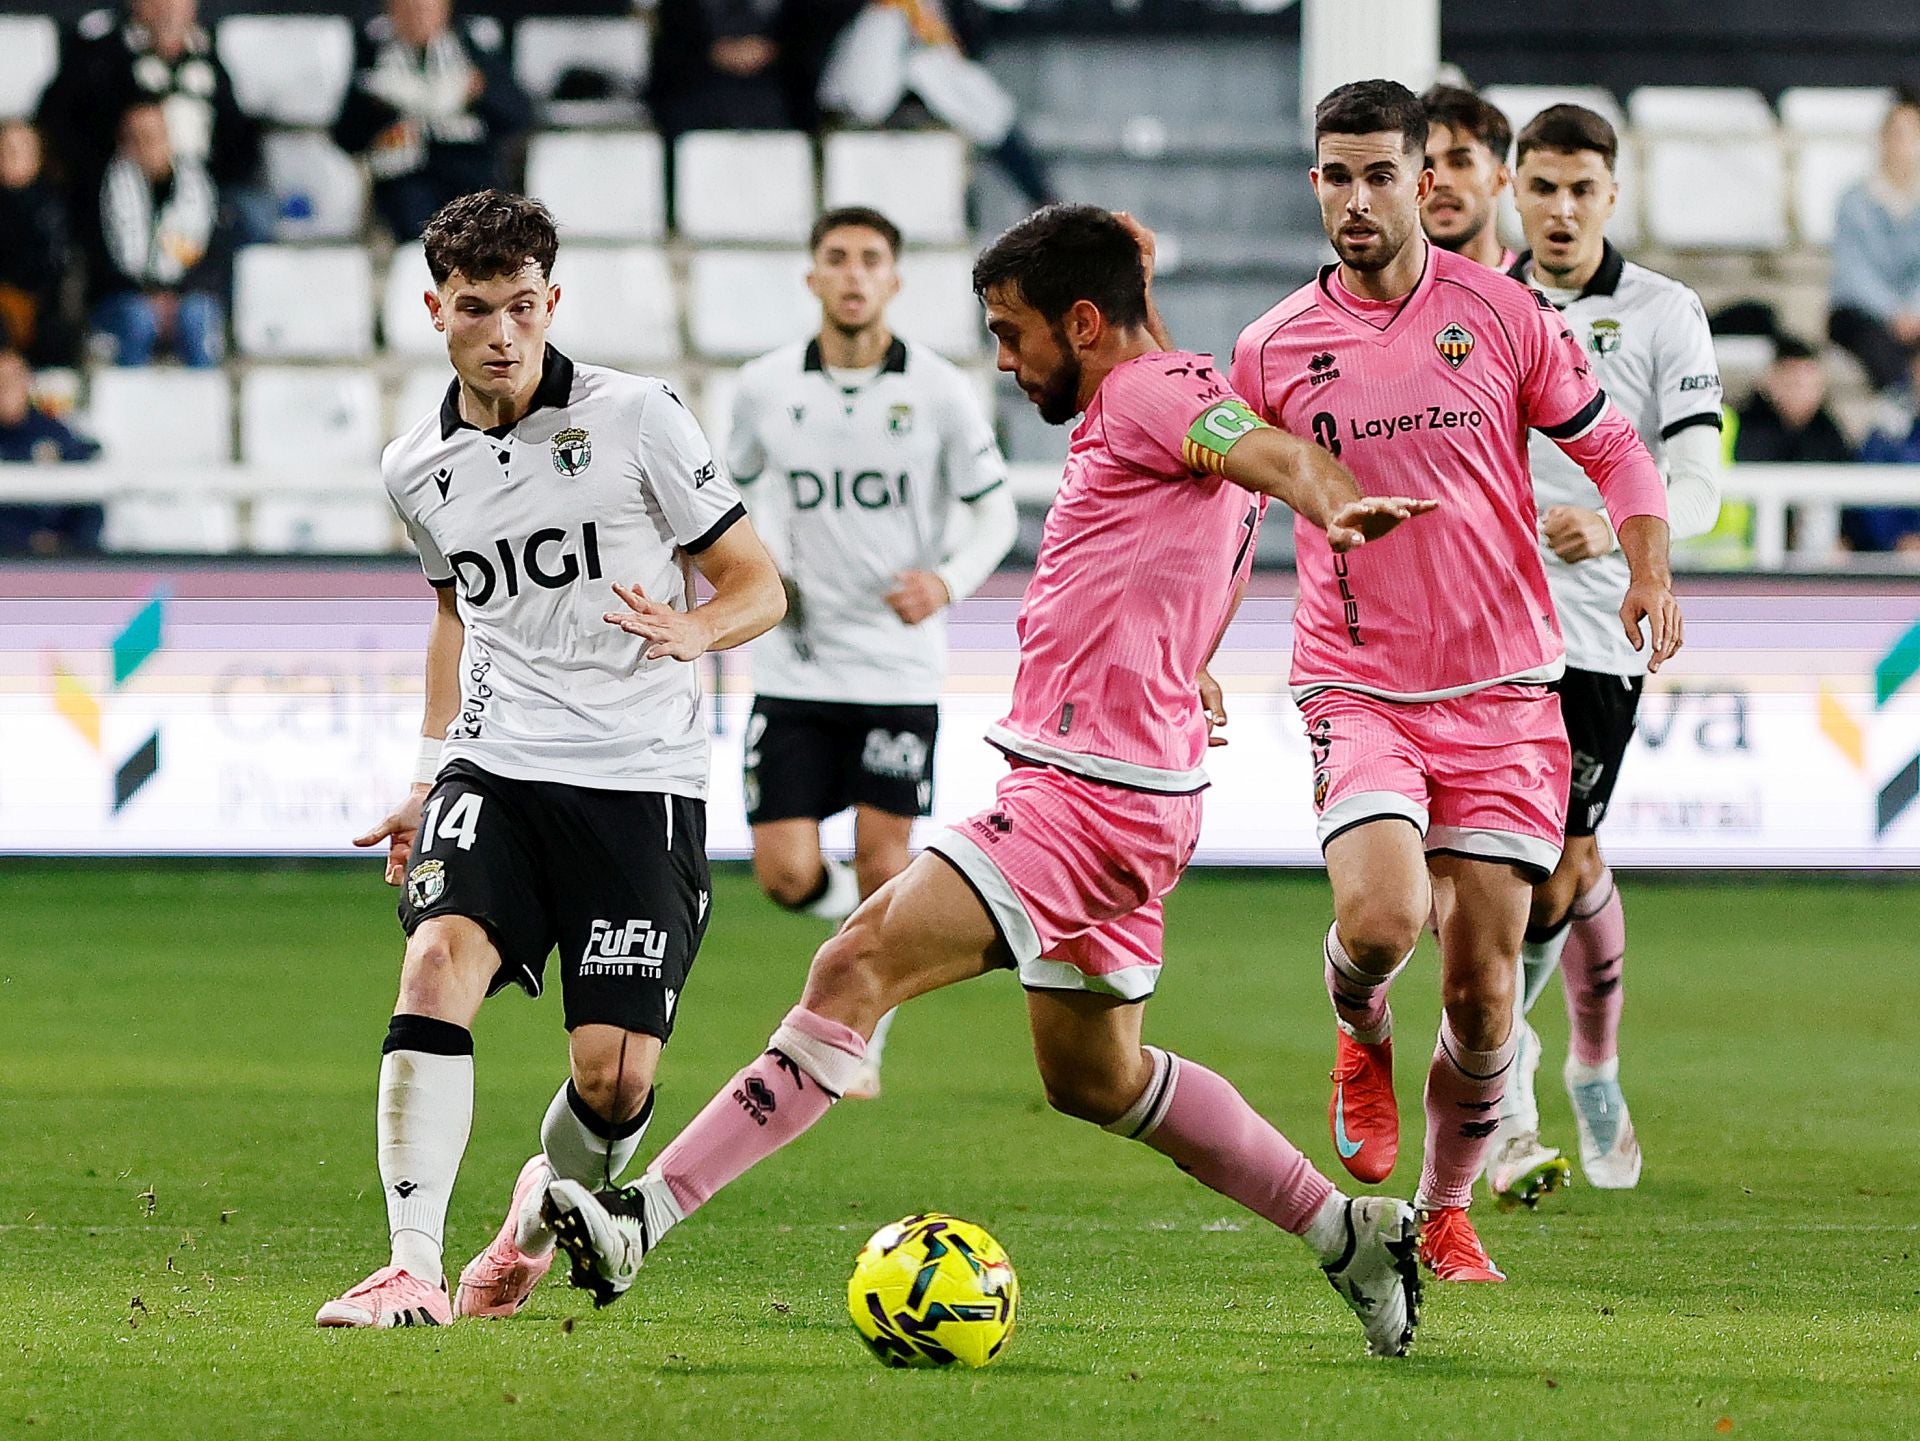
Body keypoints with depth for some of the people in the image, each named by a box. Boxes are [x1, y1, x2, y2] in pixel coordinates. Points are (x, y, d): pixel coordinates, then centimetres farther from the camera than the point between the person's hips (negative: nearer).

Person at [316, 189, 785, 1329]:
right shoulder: (418, 472, 10)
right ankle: (413, 1271, -25)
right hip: (495, 767, 3)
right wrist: (429, 776, 25)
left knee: (614, 1078, -9)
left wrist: (692, 634, -21)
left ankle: (545, 1209, 25)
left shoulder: (637, 418, -4)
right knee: (439, 960, -25)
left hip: (641, 782, -3)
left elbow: (758, 588, 1)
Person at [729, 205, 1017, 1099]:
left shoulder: (939, 394, -5)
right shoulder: (765, 388, -1)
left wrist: (949, 582, -15)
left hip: (899, 666, -1)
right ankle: (846, 910, 30)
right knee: (786, 874, -6)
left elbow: (995, 513, 3)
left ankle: (860, 1047, 15)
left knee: (883, 869, -3)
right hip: (796, 666, 1)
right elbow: (742, 484, 17)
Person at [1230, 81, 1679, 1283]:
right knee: (1379, 921, -25)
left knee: (1485, 986, -1)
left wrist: (1651, 569, -10)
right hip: (1359, 686, -1)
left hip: (1505, 688, 1)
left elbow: (1616, 450, 8)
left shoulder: (1503, 314, 0)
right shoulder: (1272, 350, 2)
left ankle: (1449, 1214, 20)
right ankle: (1361, 1037, 11)